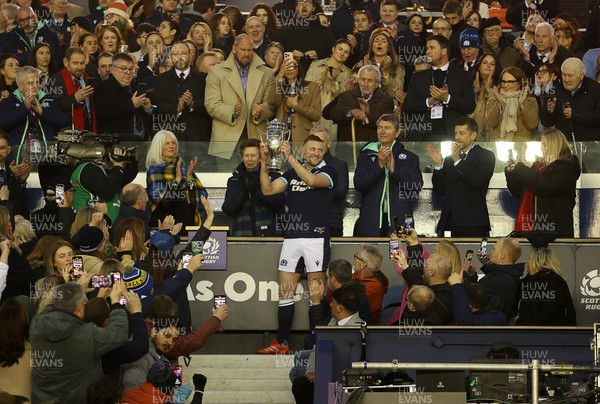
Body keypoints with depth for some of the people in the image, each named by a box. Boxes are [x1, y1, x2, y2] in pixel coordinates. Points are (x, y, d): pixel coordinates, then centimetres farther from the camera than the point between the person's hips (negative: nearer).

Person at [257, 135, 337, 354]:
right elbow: (268, 189, 7)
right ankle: (281, 343, 7)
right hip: (291, 238, 4)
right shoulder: (292, 174, 16)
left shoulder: (328, 172, 3)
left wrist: (289, 158, -18)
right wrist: (264, 162, -4)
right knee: (285, 292, 3)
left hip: (317, 238, -4)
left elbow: (312, 180, -18)